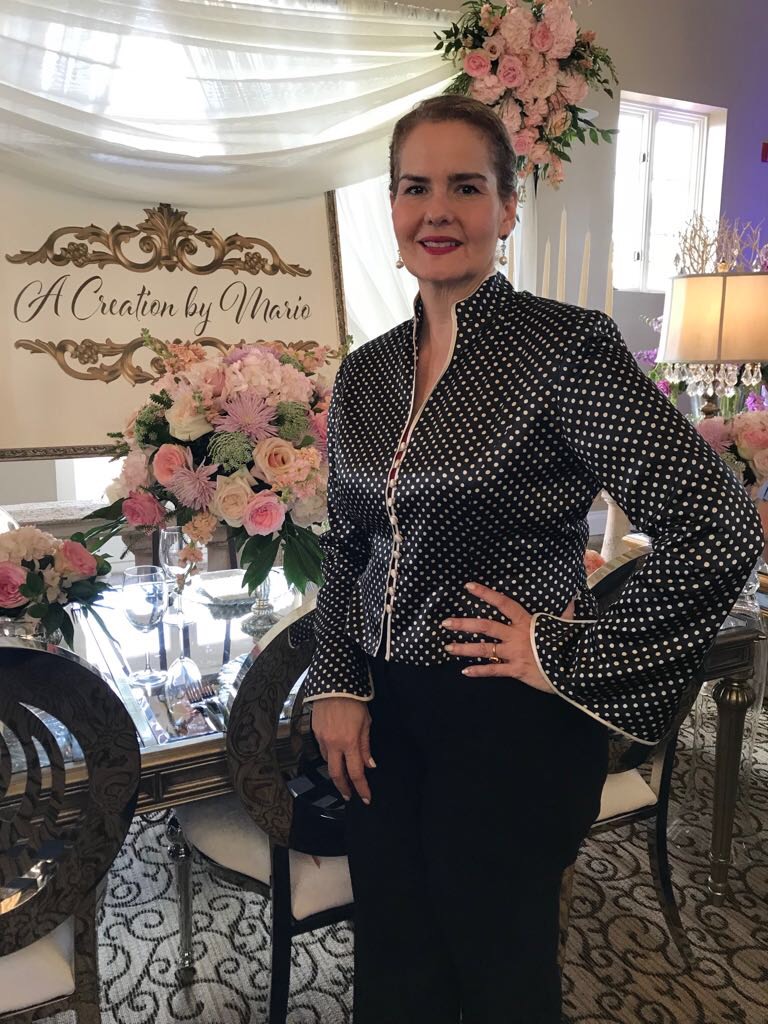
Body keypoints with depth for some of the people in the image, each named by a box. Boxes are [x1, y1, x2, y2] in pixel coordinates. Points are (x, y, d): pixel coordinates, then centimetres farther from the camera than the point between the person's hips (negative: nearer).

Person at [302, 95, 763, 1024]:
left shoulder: (569, 349, -15)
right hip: (382, 716, 6)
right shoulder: (364, 372, 4)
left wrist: (573, 659, -14)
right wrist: (336, 686, 4)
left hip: (510, 723, -5)